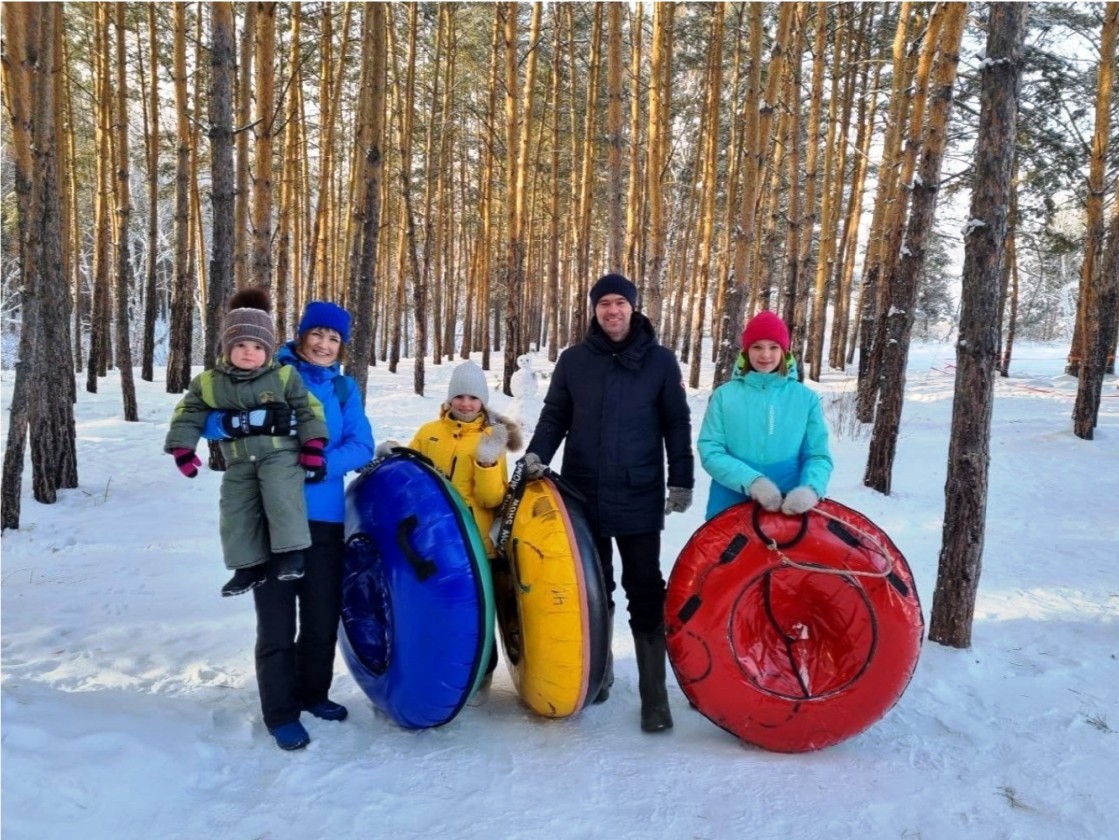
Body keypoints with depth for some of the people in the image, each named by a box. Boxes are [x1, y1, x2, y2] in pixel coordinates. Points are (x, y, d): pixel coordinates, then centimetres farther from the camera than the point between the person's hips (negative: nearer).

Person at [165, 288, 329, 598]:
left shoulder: (284, 376, -5)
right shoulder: (209, 383, 2)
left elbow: (308, 408, -3)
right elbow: (188, 414, 9)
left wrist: (313, 445, -9)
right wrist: (182, 448, 2)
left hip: (281, 454, -4)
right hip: (240, 463, 4)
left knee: (281, 497, -23)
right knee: (236, 511, 2)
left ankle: (290, 551, -10)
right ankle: (250, 565, 14)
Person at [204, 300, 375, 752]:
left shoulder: (344, 388, 8)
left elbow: (362, 446, -3)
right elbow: (210, 419, -7)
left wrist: (322, 465, -21)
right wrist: (249, 419, -28)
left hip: (324, 515, 3)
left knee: (323, 613, 12)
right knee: (276, 617, 0)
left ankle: (312, 692, 32)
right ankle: (280, 712, 14)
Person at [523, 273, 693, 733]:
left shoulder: (660, 361, 1)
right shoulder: (573, 360, 6)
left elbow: (677, 424, 4)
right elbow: (555, 416, 9)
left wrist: (681, 480, 0)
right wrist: (537, 454, -7)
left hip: (639, 497, -2)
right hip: (584, 494, 2)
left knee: (646, 593, 0)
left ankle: (654, 695, 8)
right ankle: (597, 671, 32)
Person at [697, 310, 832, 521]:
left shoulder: (806, 398, 3)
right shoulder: (724, 395, 0)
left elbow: (818, 455, 0)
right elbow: (710, 451, -6)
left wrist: (810, 489, -22)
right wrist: (751, 480, -23)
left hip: (790, 507, 1)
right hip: (730, 506, 0)